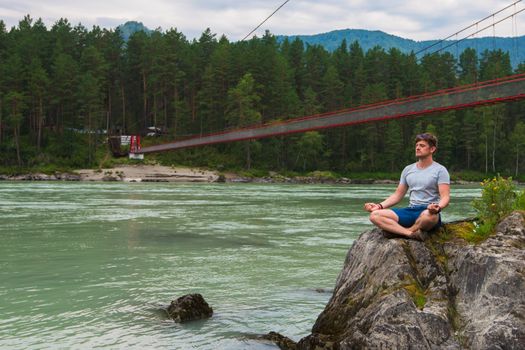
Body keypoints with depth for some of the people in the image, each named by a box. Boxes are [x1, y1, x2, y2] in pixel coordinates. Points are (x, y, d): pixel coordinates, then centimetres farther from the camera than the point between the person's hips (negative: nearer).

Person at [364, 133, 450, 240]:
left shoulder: (440, 170, 1)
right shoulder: (408, 169, 18)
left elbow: (445, 197, -9)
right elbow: (398, 195, 18)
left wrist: (438, 207, -32)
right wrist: (380, 206, 3)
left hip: (428, 211, -5)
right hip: (410, 211, 5)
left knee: (429, 215, -44)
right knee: (375, 215, -18)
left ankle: (408, 230, -16)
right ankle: (410, 234, -34)